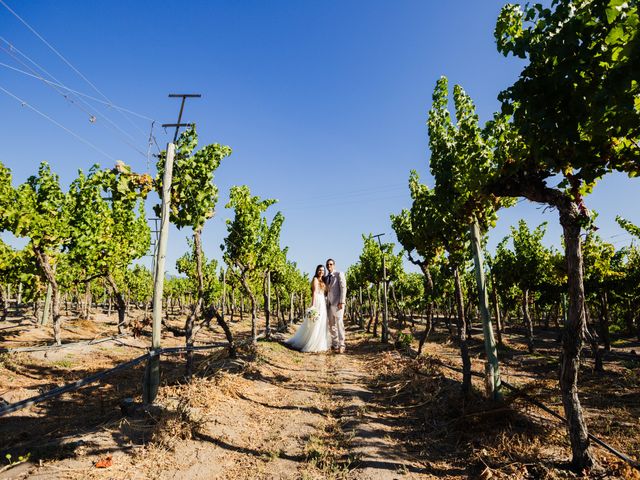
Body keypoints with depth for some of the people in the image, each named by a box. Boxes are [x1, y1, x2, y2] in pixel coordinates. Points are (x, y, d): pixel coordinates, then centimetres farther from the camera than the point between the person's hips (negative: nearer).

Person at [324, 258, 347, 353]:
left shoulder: (339, 274, 0)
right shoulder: (326, 278, 17)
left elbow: (343, 288, -8)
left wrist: (342, 302, -16)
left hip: (338, 302, -6)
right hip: (329, 303, 6)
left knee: (339, 322, -12)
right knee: (331, 324, 5)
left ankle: (341, 345, -10)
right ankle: (335, 344, 10)